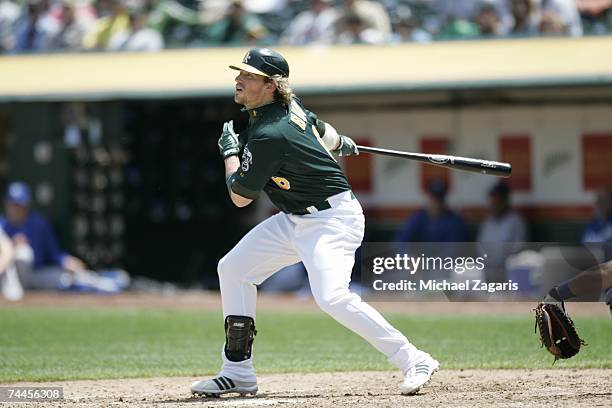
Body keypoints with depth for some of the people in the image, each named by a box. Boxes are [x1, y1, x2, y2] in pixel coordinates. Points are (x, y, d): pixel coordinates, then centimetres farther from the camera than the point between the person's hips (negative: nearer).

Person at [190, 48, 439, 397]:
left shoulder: (268, 137, -25)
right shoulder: (289, 104, 1)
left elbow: (240, 197, -13)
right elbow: (322, 132, 21)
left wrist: (230, 152, 3)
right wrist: (340, 142, 43)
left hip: (332, 220, -11)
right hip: (295, 220, 11)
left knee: (332, 297, -28)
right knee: (233, 269, 9)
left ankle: (414, 361, -20)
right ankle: (238, 373, 13)